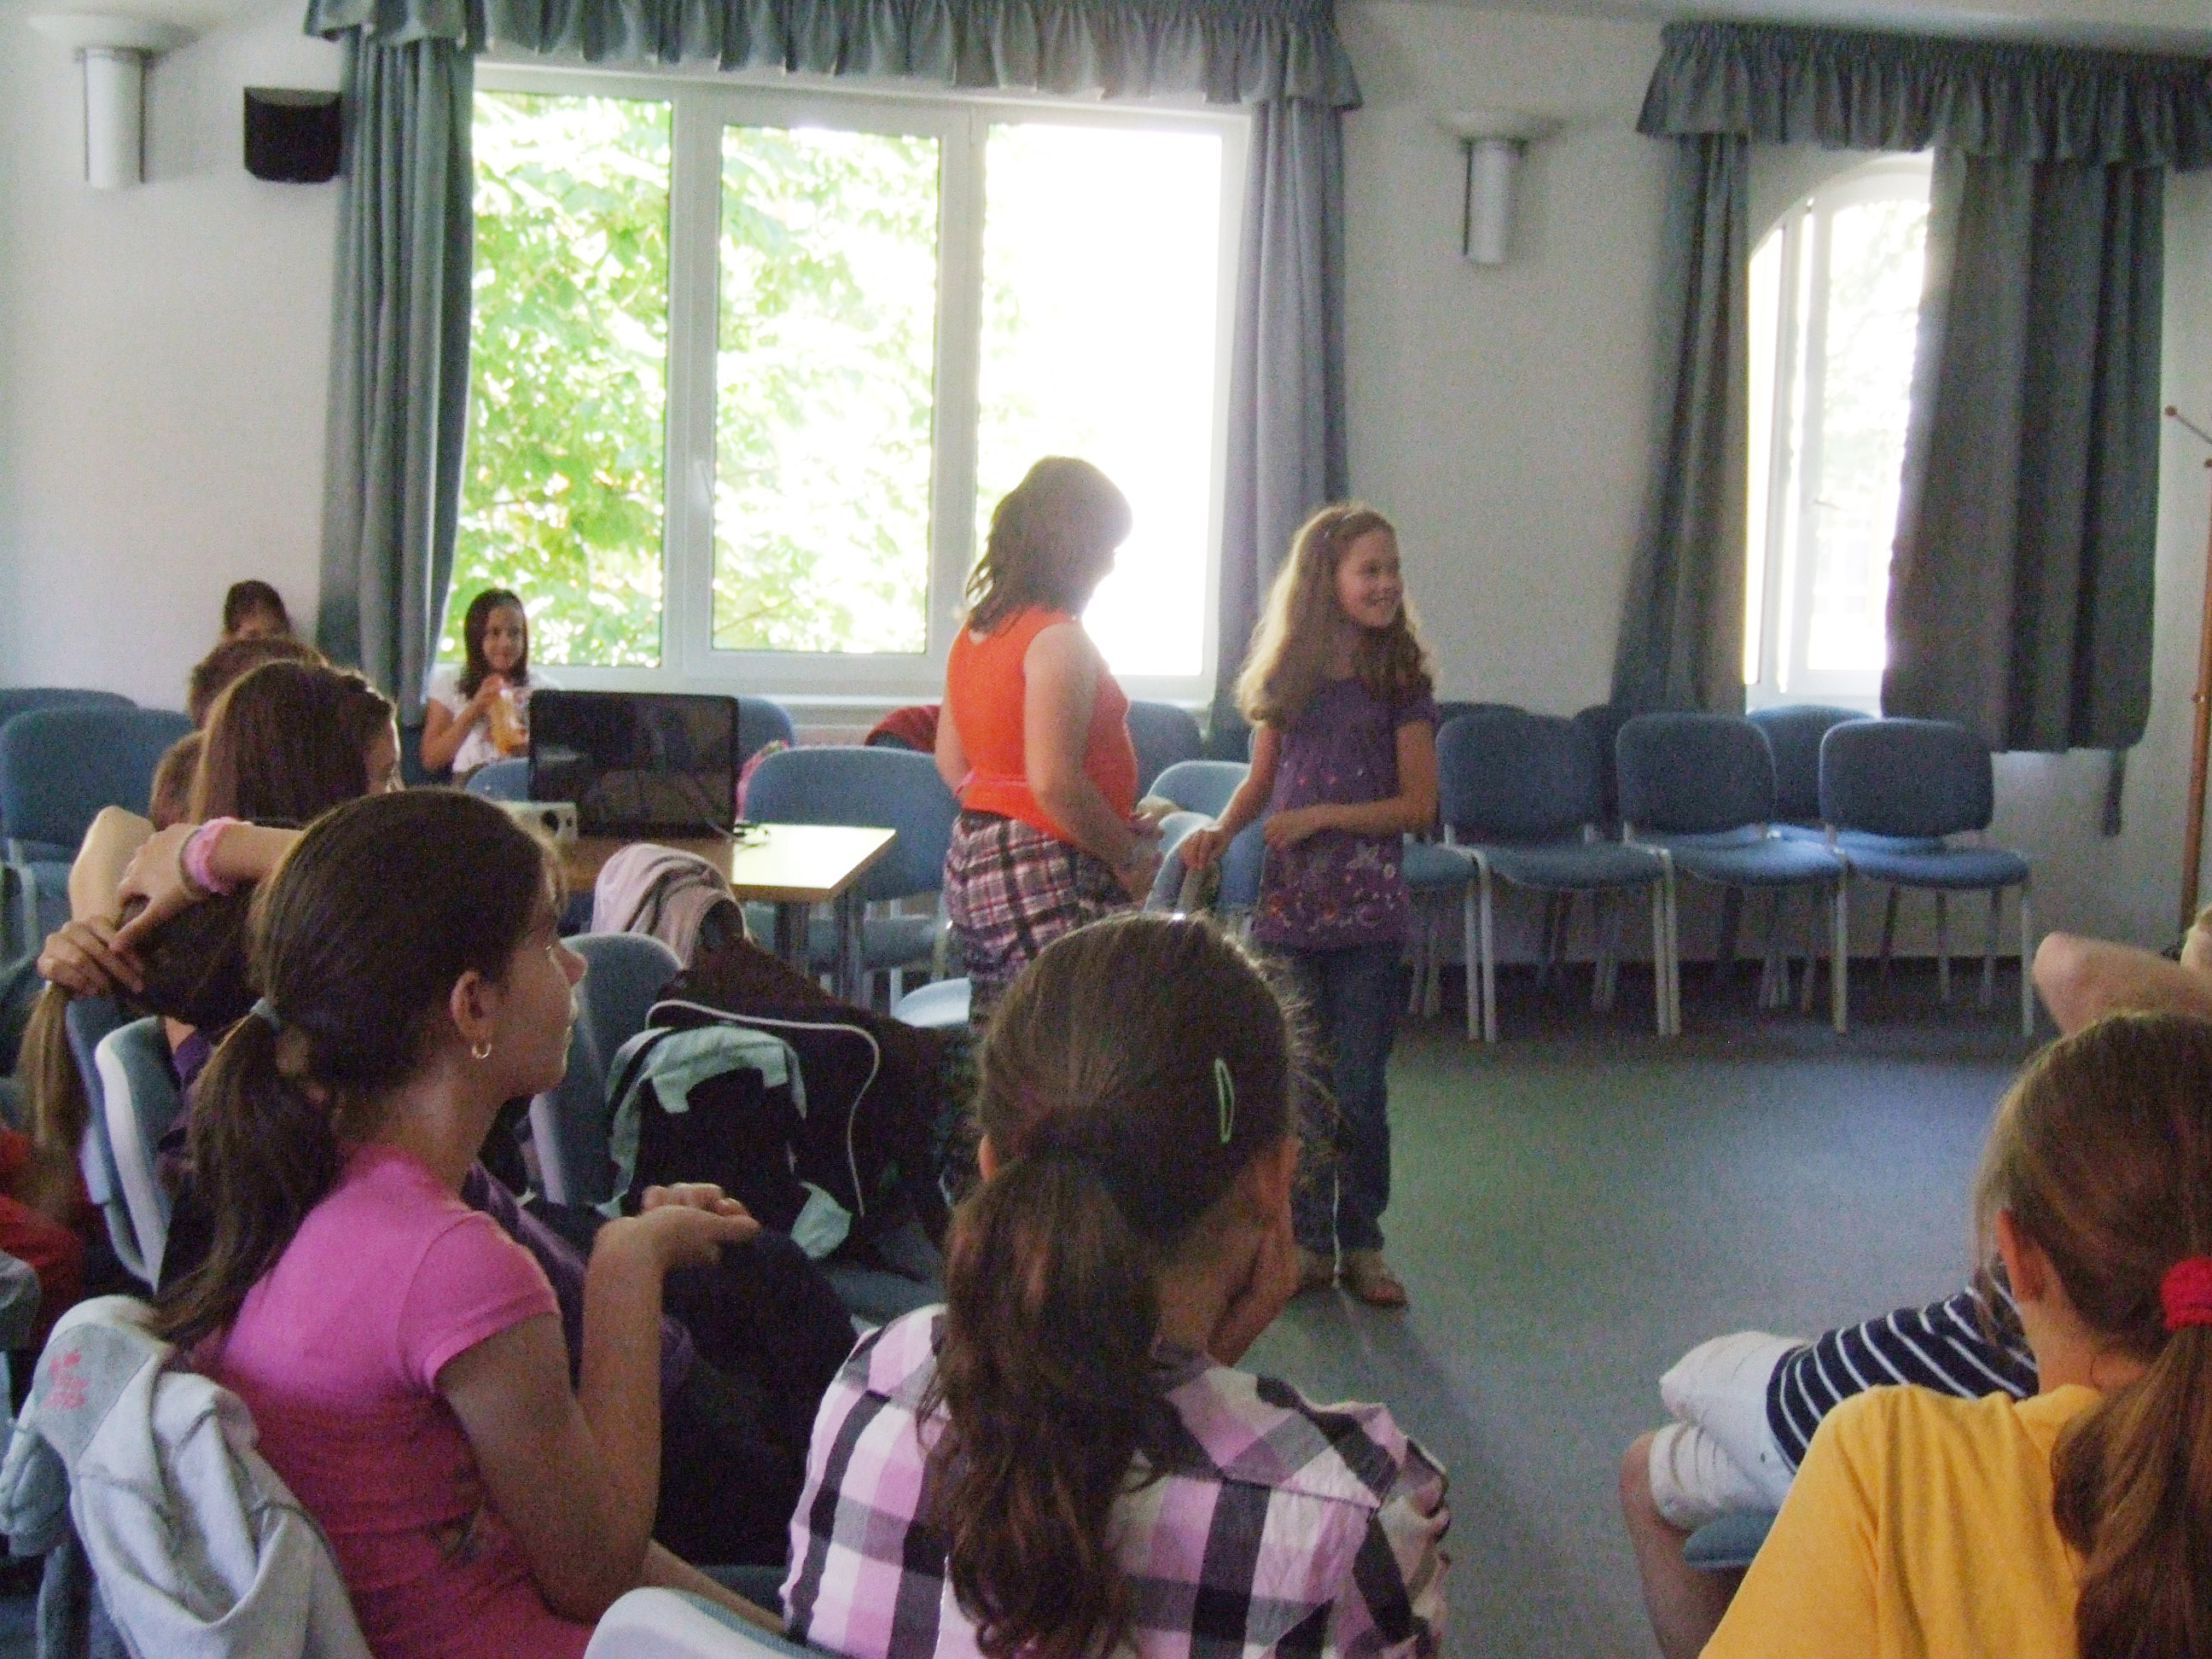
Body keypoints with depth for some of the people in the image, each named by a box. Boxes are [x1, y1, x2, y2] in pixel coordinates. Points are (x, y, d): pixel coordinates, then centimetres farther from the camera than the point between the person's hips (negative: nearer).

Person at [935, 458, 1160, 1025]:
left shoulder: (976, 631, 12)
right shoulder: (1059, 639, -15)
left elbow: (951, 759, 18)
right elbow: (1053, 782, -22)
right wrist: (1129, 856, -11)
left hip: (972, 857, 10)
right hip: (1046, 876, -10)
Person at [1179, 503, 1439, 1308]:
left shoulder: (1400, 681, -4)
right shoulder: (1288, 675, 3)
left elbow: (1418, 804, -7)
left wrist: (1322, 816, -16)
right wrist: (1220, 831, -6)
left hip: (1367, 909, -2)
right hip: (1289, 902, 3)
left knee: (1359, 1085, 3)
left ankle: (1361, 1242, 19)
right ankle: (1309, 1240, 21)